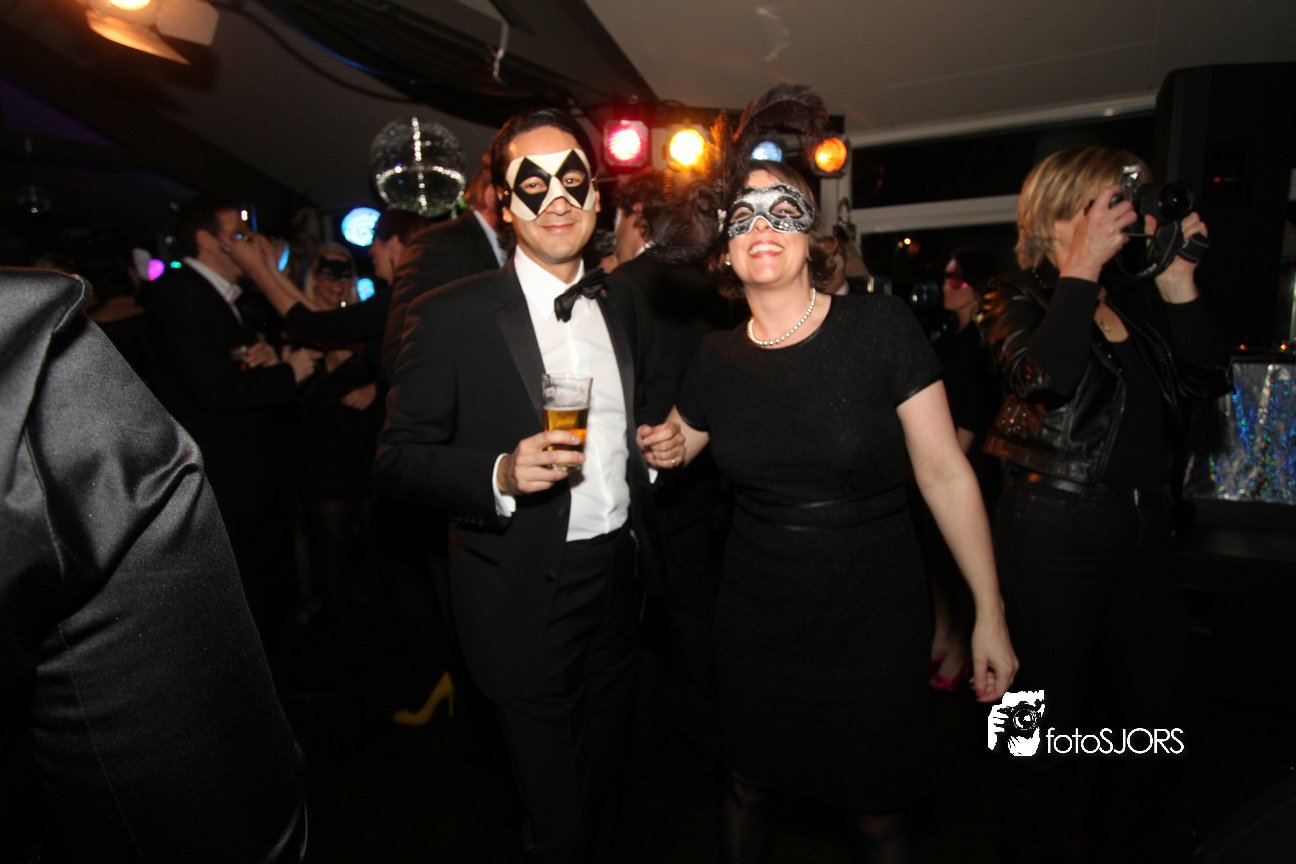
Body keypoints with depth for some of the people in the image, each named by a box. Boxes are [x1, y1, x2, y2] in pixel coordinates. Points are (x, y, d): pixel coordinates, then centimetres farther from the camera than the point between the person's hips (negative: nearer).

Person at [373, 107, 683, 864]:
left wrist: (657, 448, -1)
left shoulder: (616, 313, 9)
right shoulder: (450, 317, -11)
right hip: (529, 600, -5)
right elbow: (398, 461, -11)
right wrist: (500, 475, -28)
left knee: (606, 785, 24)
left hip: (619, 581, 6)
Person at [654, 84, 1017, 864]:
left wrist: (990, 614, -6)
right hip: (757, 621, 3)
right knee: (749, 787, 22)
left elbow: (945, 473, -9)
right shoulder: (719, 360, -3)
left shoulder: (881, 326, -12)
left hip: (874, 622, -2)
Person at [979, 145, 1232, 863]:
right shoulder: (1019, 298, -2)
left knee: (1159, 714, 14)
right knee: (1051, 712, 6)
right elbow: (1045, 374, -23)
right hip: (1054, 528, -6)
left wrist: (1179, 285, -3)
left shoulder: (1136, 298, 13)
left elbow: (1208, 382, 4)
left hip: (1143, 527, 6)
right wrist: (1082, 266, -16)